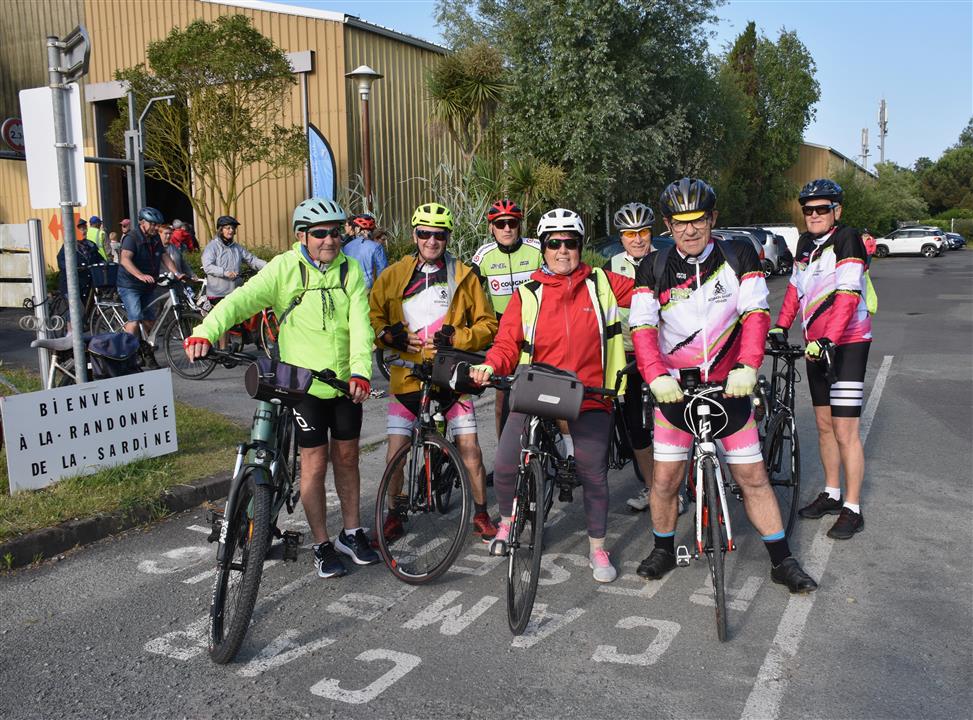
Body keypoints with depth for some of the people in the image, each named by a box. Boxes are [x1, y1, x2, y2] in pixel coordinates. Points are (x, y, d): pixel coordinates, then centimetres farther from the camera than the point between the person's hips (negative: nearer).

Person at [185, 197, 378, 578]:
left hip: (346, 383, 3)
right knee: (315, 464, 2)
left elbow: (360, 324, -10)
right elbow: (242, 299, -21)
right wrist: (205, 331, -38)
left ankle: (352, 533, 30)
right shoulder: (284, 268, -8)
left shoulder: (350, 271, -1)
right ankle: (322, 546, 16)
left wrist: (360, 371, -25)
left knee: (346, 458, 14)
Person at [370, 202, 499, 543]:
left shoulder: (463, 275, 3)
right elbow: (371, 317, 9)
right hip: (407, 374, 1)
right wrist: (391, 335, -10)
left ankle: (481, 515, 17)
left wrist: (456, 337, -12)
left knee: (469, 446, -2)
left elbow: (487, 324, 4)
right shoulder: (394, 274, 5)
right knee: (396, 448, 2)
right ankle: (394, 515, 23)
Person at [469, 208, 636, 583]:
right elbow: (507, 344, -2)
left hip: (589, 400, 0)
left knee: (593, 475, 0)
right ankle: (507, 522, 30)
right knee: (505, 467, -3)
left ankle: (597, 549, 23)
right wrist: (490, 365, -20)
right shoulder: (527, 295, 3)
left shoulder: (602, 284, 4)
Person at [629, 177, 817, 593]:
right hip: (674, 388, 0)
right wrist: (656, 376, -27)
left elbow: (756, 313, -11)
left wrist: (747, 367, -26)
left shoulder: (738, 258, -2)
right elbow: (642, 327, -11)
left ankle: (783, 562, 17)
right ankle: (664, 551, 25)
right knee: (665, 478, 2)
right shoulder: (654, 269, -2)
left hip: (729, 386, 0)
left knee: (753, 476, 4)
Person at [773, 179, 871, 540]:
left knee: (845, 430, -6)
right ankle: (831, 494, 27)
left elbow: (847, 296, -24)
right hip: (816, 345, 7)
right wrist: (780, 326, 7)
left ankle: (852, 509, 2)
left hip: (846, 344, -7)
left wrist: (828, 339, -32)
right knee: (824, 424, 14)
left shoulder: (847, 239, -13)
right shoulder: (805, 243, 9)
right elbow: (794, 289, 17)